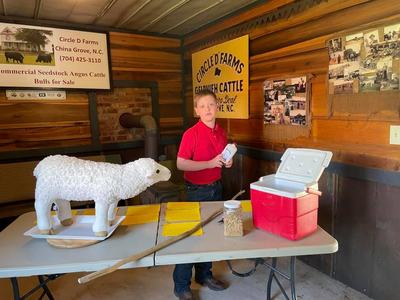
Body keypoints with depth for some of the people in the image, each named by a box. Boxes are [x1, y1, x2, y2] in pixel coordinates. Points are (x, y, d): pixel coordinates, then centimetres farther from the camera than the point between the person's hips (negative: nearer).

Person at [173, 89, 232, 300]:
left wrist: (227, 163, -3)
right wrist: (210, 163, -24)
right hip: (197, 190, -6)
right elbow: (181, 164, -19)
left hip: (216, 187, 7)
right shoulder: (191, 134, -16)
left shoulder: (221, 132, 5)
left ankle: (204, 274, 36)